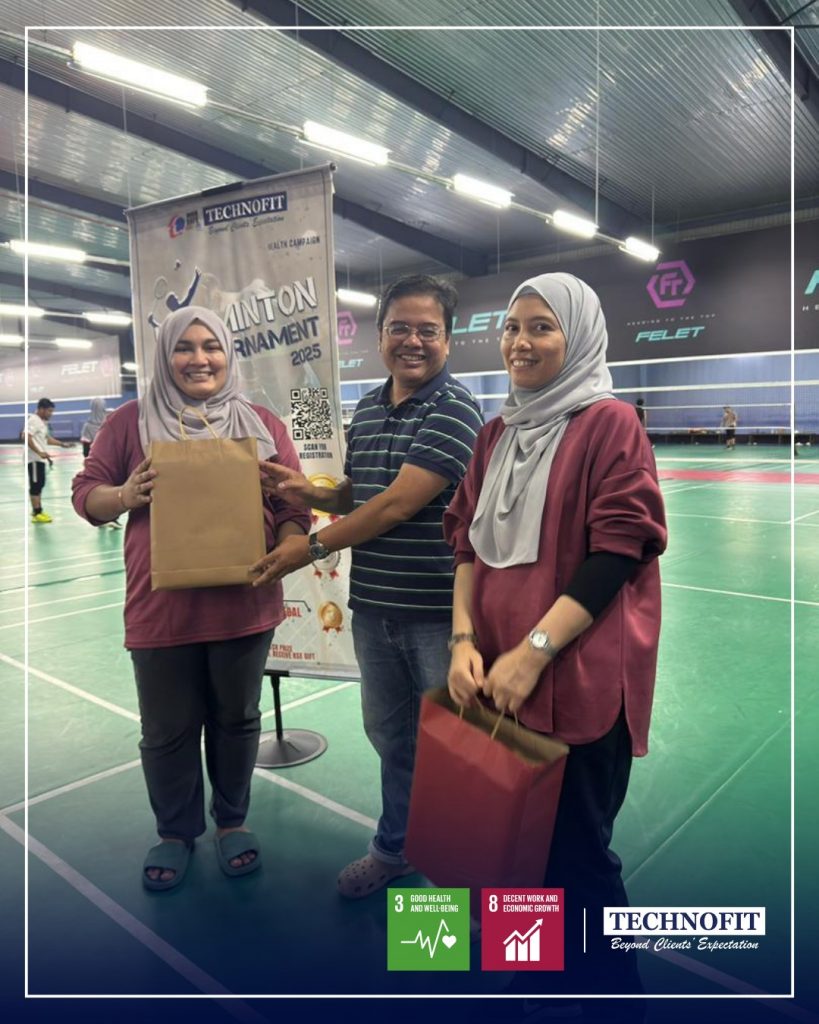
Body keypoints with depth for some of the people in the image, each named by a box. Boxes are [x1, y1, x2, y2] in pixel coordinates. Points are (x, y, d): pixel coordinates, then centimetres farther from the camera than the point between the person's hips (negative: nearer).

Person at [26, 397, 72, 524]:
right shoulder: (33, 420, -14)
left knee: (40, 484, 14)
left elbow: (46, 438, 25)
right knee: (35, 485, -6)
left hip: (40, 459, 10)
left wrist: (62, 444, 18)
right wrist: (39, 453, -29)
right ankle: (37, 513, -2)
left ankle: (37, 510, 23)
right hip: (34, 459, -10)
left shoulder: (42, 422, 15)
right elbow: (27, 438, -24)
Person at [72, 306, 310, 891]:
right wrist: (125, 496, -17)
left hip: (244, 603, 1)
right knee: (167, 730, 13)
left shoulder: (262, 424, 4)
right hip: (162, 608, 0)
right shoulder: (132, 421, 3)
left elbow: (293, 504, 3)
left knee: (237, 720, 17)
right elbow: (85, 495, 5)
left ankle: (232, 822, 40)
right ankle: (176, 832, 38)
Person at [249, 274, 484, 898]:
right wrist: (312, 495, -4)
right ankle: (394, 849, 44)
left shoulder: (454, 409, -15)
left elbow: (399, 504, -22)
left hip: (440, 612, -7)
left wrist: (313, 547, -13)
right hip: (373, 608, 7)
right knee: (390, 736, 22)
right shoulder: (367, 411, 8)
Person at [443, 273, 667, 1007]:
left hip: (580, 680, -6)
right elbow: (467, 542, 10)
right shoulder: (497, 434, 11)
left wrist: (533, 651, -17)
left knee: (575, 853, 7)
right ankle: (530, 979, 43)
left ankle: (607, 987, 33)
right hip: (496, 677, 6)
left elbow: (619, 553, -14)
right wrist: (463, 641, -3)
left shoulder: (611, 423, -7)